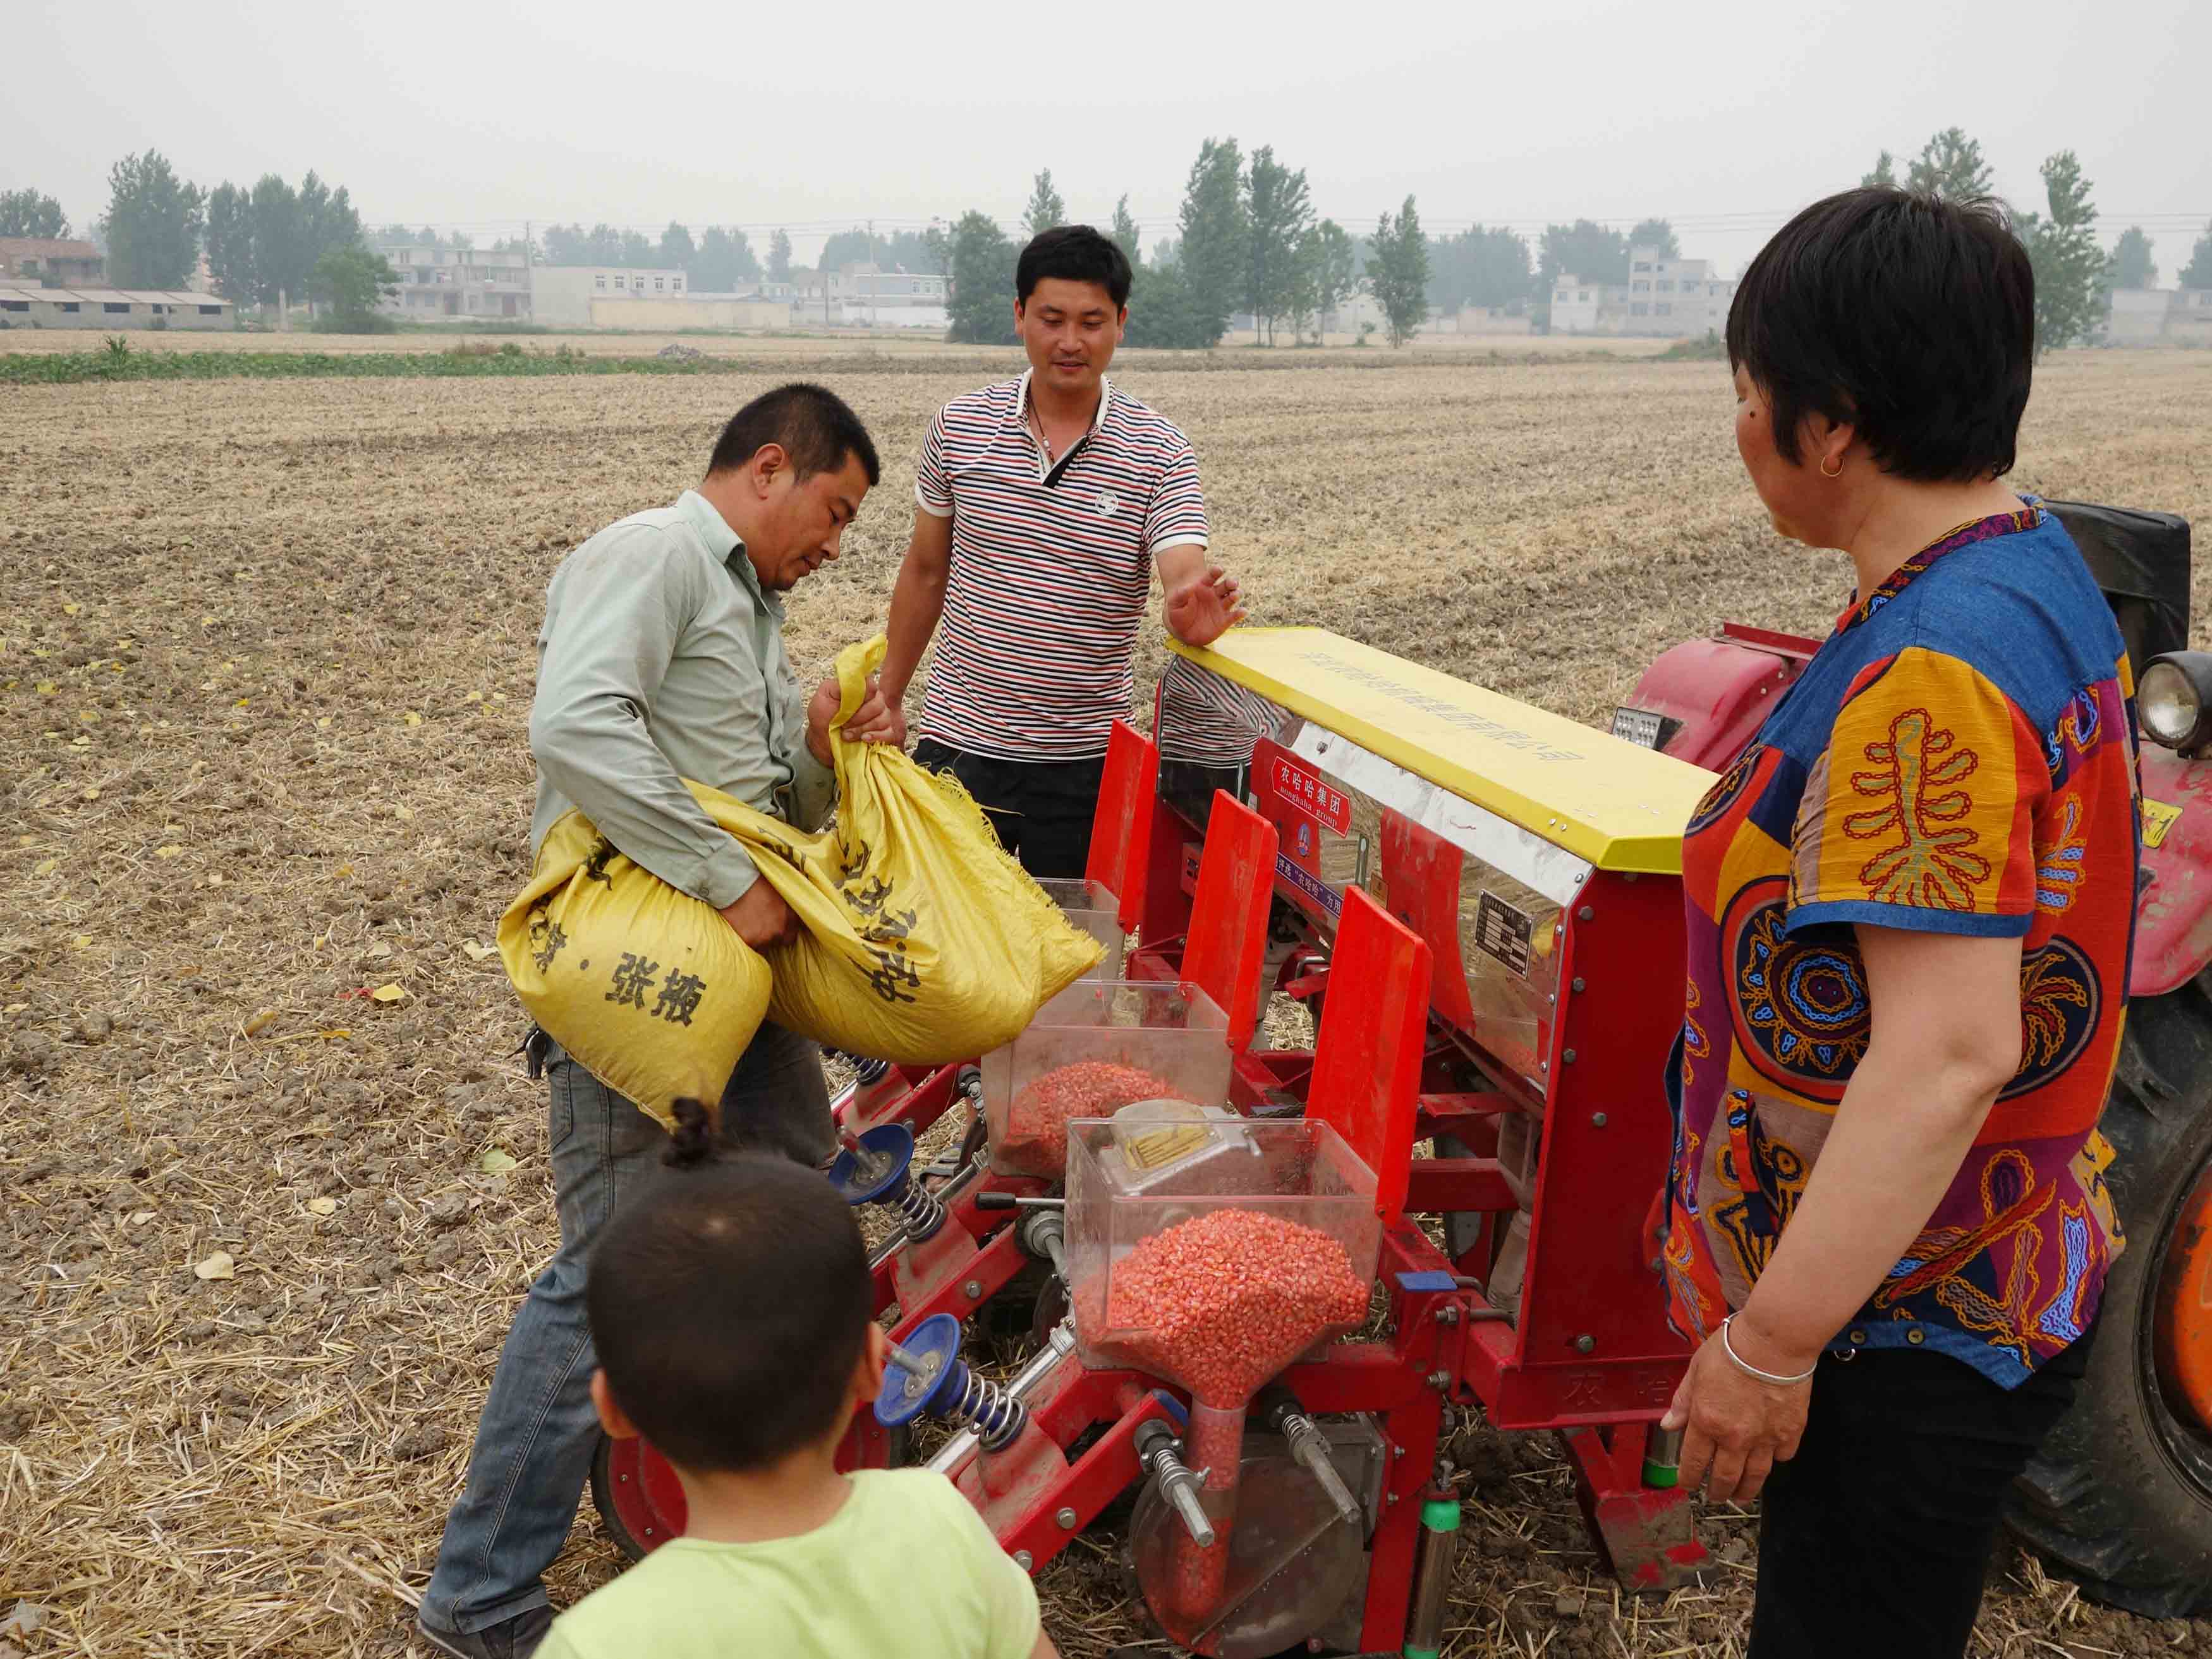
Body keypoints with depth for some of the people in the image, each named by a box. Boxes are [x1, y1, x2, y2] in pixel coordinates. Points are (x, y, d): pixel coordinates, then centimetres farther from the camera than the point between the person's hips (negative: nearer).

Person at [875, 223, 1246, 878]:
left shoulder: (1160, 454, -5)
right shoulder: (960, 426, 1)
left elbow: (1185, 576, -18)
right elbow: (925, 572, 11)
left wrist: (1190, 612, -41)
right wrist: (888, 699, 12)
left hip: (1084, 759, -1)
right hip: (959, 744, 1)